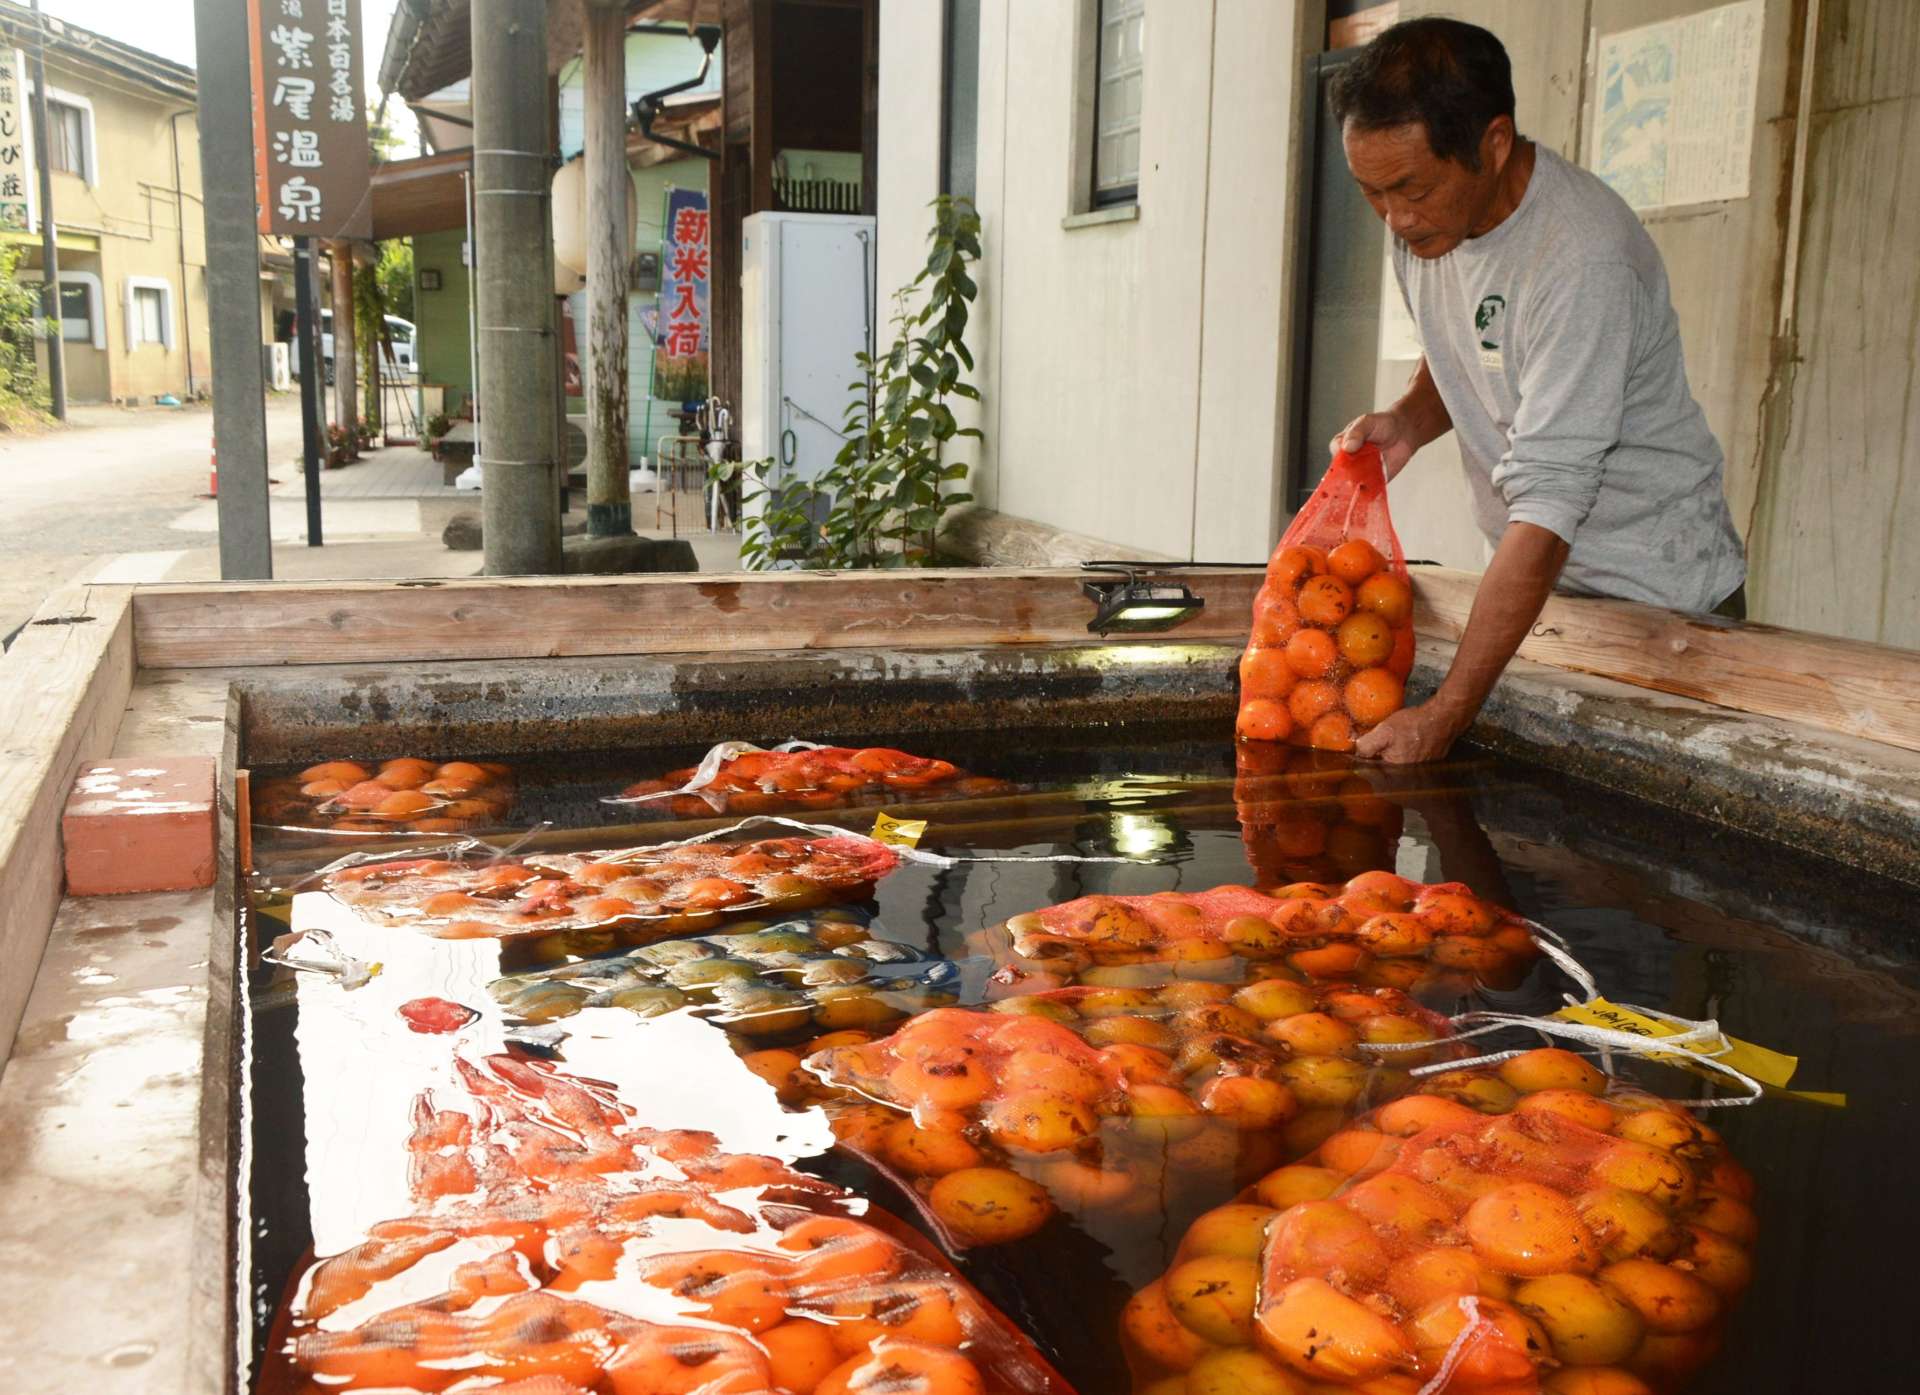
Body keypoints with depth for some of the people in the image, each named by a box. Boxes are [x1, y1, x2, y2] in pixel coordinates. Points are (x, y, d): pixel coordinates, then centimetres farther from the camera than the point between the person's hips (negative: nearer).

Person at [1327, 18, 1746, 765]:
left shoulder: (1582, 260, -29)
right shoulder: (1424, 220, -3)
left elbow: (1547, 507, -33)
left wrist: (1443, 715, -35)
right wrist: (1409, 419, -7)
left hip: (1656, 590, -7)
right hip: (1544, 581, 7)